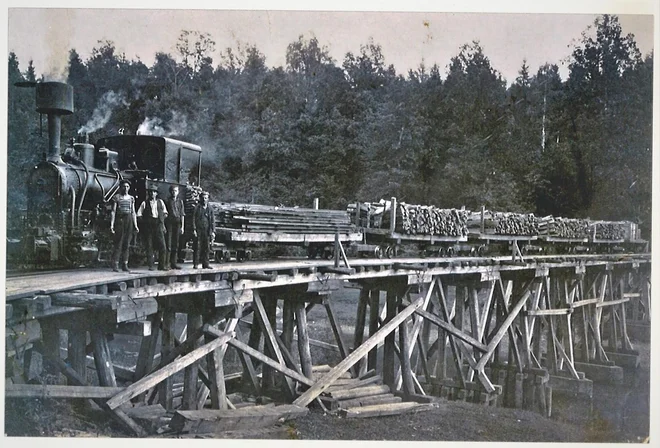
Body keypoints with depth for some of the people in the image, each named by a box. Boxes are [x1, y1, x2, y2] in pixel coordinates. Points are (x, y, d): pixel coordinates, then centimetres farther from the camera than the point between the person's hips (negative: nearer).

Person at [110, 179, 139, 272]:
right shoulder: (116, 197, 1)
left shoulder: (131, 198, 14)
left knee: (126, 244, 4)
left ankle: (125, 264, 6)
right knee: (118, 243, -8)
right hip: (120, 220, -4)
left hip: (129, 221, 4)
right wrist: (112, 224, -10)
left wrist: (135, 225, 9)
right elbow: (113, 211, -3)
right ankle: (115, 265, -7)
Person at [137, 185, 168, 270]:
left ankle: (162, 265, 2)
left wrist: (161, 220, 6)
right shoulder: (145, 203, 6)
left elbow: (165, 214, 19)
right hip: (148, 227, -2)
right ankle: (150, 266, 5)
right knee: (149, 246, 0)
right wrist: (146, 220, -4)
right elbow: (139, 215, 2)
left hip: (158, 226, 2)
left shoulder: (160, 202, 14)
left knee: (162, 246, -5)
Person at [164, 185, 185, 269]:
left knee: (175, 244, 7)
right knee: (168, 244, -8)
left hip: (177, 224, 4)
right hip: (169, 223, -4)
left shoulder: (180, 201, 12)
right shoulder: (167, 201, 2)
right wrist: (163, 225, -8)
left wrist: (182, 227, 7)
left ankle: (173, 263, 13)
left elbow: (182, 215, 12)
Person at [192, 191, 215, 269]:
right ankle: (195, 264, -1)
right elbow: (193, 219, 0)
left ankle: (205, 264, 9)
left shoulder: (210, 209, 11)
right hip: (199, 230, -3)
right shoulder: (197, 208, 3)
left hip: (207, 231, 3)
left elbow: (212, 221, 9)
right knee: (198, 247, -4)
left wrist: (213, 231, 0)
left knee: (206, 248, 3)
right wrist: (194, 229, -9)